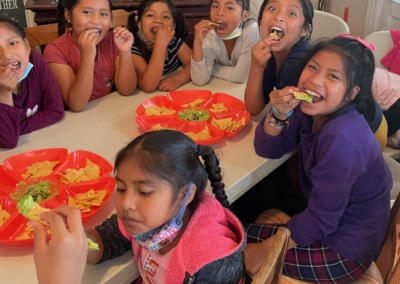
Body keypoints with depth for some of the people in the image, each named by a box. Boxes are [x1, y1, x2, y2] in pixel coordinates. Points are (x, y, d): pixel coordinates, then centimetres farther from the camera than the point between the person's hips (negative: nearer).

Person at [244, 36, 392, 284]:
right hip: (326, 217, 8)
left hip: (344, 252, -7)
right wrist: (279, 114, -23)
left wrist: (263, 250, -17)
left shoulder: (342, 139, -33)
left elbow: (322, 219, -26)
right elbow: (267, 150, -3)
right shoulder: (310, 109, -9)